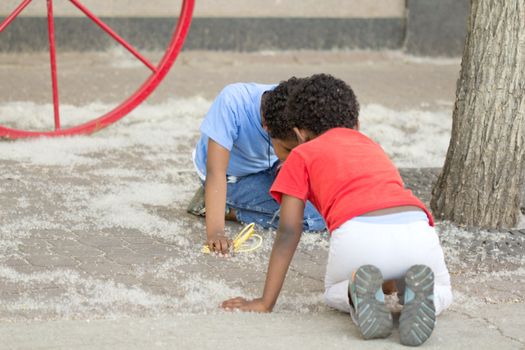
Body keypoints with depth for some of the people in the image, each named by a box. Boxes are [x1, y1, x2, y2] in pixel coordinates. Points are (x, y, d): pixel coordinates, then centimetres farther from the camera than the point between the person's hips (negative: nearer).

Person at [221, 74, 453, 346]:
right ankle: (419, 296, -4)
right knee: (441, 293, 32)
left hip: (358, 234, -2)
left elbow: (289, 232, 17)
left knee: (335, 293, 31)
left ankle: (359, 294, -5)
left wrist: (265, 303, 20)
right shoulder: (373, 147, 38)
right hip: (416, 227, 2)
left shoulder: (301, 155, 24)